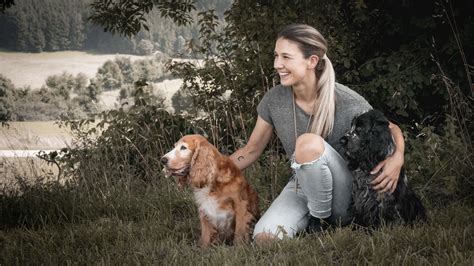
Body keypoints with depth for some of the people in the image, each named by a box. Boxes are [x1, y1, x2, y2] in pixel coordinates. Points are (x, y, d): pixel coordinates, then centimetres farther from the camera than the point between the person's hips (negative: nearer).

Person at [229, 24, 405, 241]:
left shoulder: (347, 102, -18)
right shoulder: (275, 99, -7)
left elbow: (392, 130, -2)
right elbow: (251, 151, 5)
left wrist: (397, 157, -26)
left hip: (344, 192, -3)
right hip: (300, 187, 3)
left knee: (308, 142, -33)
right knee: (264, 238, -25)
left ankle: (323, 221, -11)